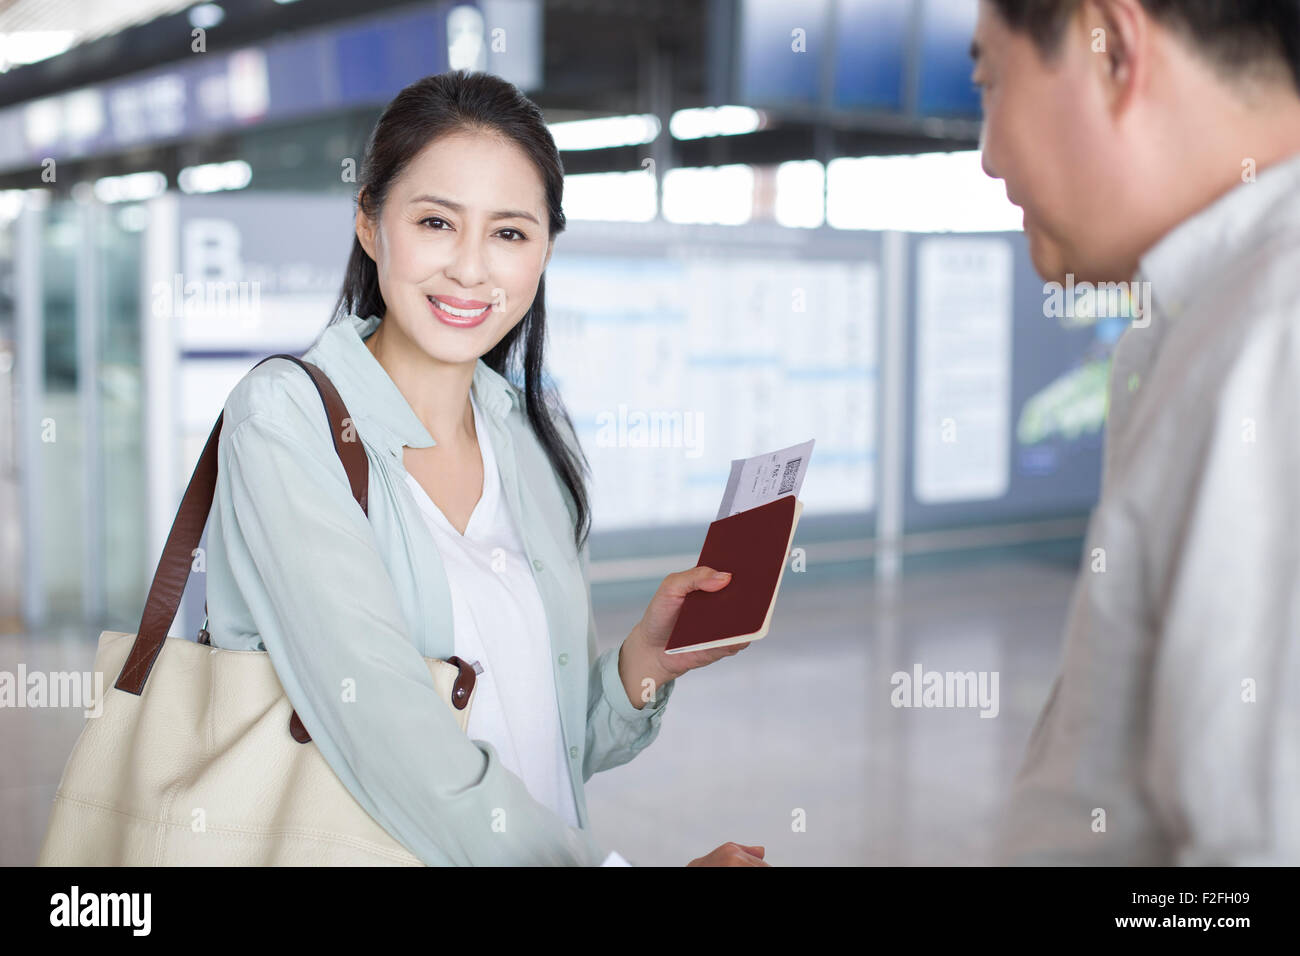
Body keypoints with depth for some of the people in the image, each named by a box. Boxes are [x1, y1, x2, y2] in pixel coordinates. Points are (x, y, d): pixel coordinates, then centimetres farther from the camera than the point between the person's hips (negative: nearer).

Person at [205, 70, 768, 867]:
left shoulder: (540, 434, 6)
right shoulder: (284, 419, -10)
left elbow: (563, 744, 12)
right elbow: (390, 737, -20)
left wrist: (647, 661, -5)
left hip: (555, 847, 5)